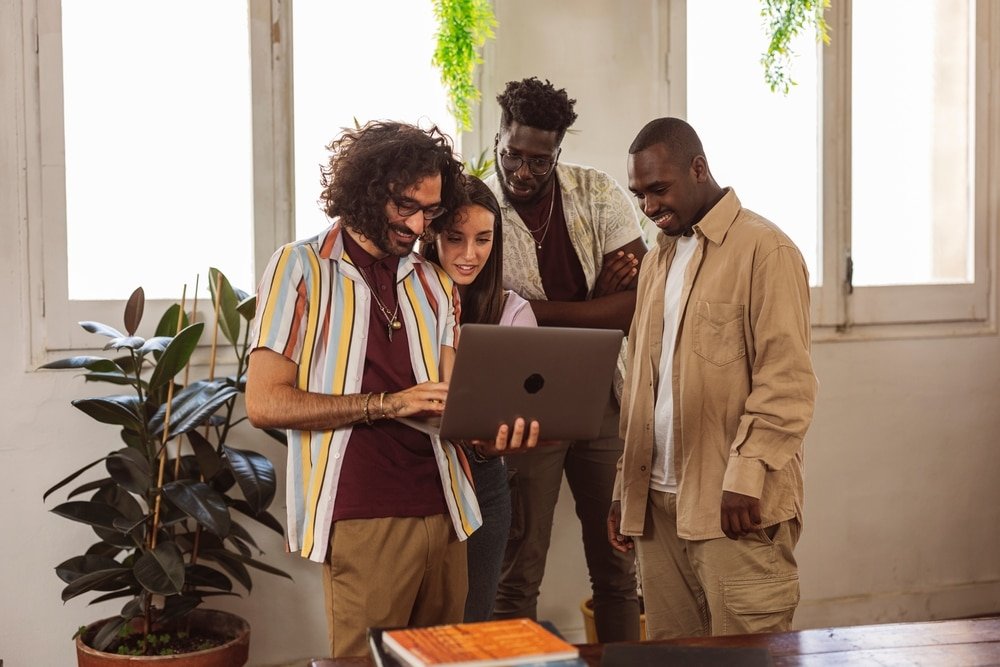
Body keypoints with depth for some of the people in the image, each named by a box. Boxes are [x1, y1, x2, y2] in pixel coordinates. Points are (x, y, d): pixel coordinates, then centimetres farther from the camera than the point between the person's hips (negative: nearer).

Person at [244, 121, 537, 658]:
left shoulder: (434, 285, 15)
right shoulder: (301, 269, -1)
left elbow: (449, 399, 8)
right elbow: (264, 403, -9)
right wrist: (387, 403, -15)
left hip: (443, 511, 5)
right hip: (362, 519, -5)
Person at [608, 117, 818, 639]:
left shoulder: (764, 249, -5)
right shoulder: (657, 260, 18)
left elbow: (786, 380, -12)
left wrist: (745, 477, -19)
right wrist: (625, 488, 16)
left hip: (735, 505, -7)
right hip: (657, 502, 7)